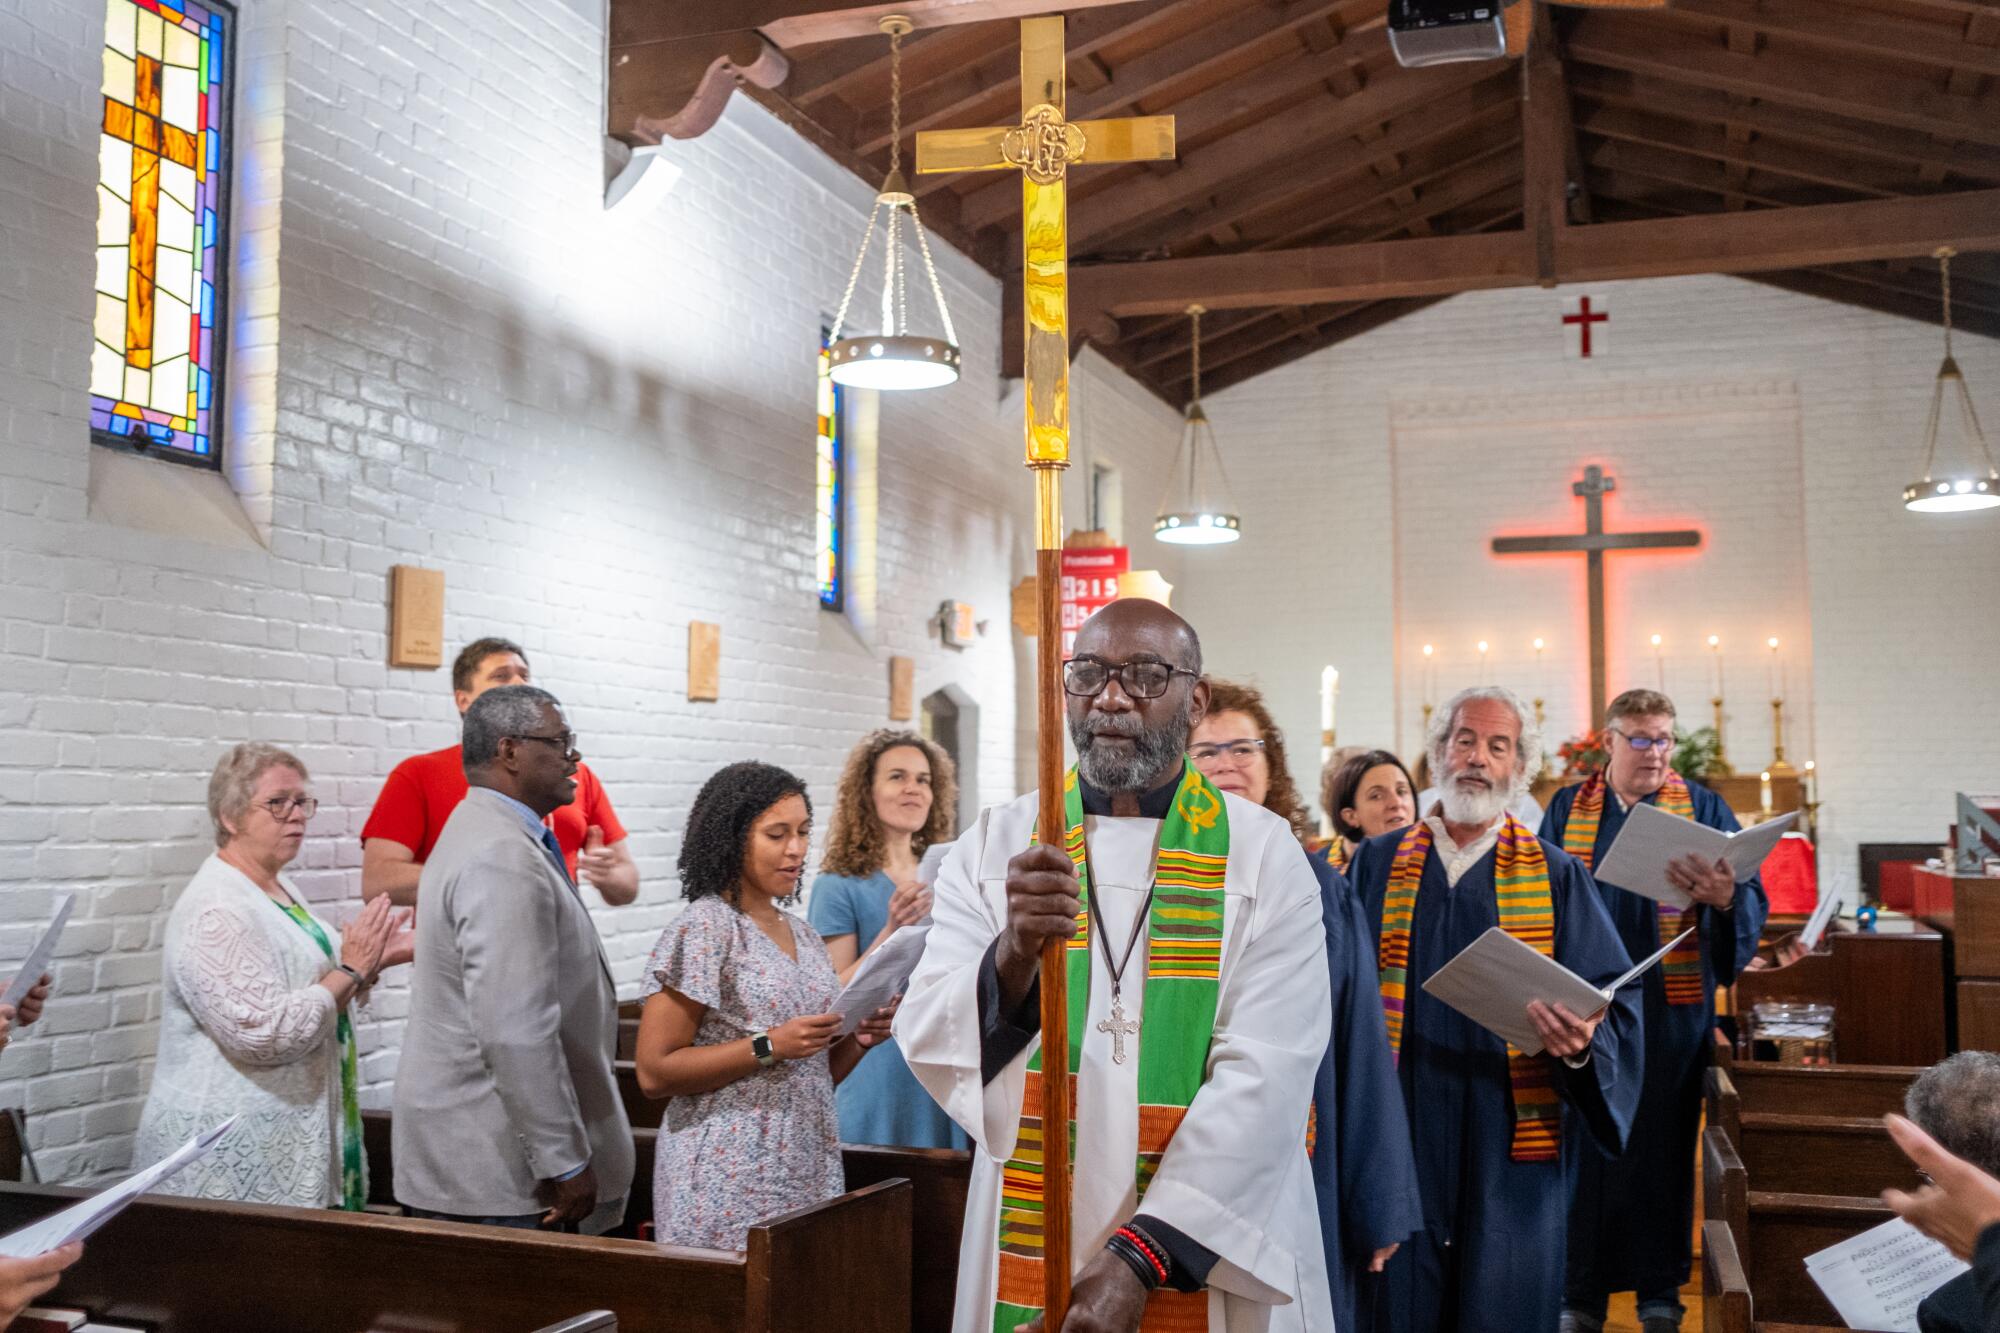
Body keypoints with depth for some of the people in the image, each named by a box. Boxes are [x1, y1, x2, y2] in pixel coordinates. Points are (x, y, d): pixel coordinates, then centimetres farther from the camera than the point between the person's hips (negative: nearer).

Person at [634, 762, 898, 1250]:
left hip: (810, 1172, 7)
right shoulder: (702, 930, -10)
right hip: (731, 1187, -6)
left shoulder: (803, 935, 12)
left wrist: (860, 1038, -1)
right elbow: (654, 1073, -13)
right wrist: (770, 1046, -19)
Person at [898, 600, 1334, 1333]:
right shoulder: (995, 845, 0)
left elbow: (1266, 1075, -15)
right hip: (1029, 1244, 2)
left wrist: (1142, 1255, -22)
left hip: (1210, 1255, -1)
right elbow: (928, 1042, -8)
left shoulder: (1264, 854, -6)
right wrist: (1011, 957, -28)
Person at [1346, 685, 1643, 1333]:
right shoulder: (1376, 864, 6)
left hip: (1510, 1145, 0)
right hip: (1397, 1135, 1)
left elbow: (1613, 1000, -1)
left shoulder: (1557, 877, 5)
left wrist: (1580, 1042, -23)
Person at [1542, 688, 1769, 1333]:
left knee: (1661, 1145, 6)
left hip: (1669, 1008, 0)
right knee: (1583, 1144, 4)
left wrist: (1723, 897, -27)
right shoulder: (1568, 809, 7)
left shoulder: (1702, 807, 3)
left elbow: (1752, 901, -4)